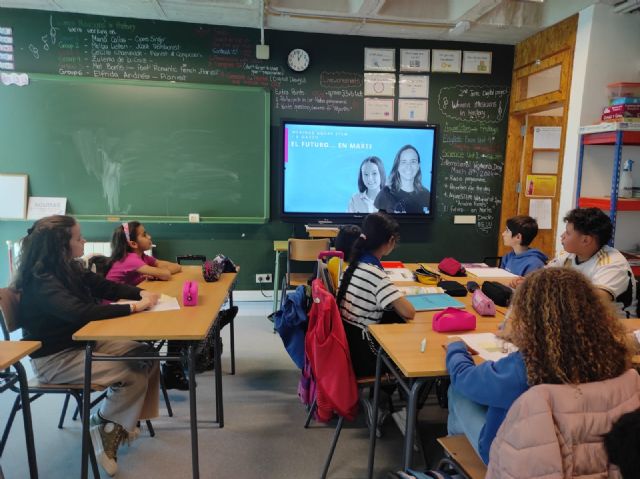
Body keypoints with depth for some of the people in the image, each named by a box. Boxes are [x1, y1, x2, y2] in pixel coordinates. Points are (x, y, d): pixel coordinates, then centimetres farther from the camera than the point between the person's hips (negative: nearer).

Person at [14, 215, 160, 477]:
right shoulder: (41, 282, -24)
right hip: (54, 359, -9)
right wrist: (133, 307, -34)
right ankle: (104, 429, 5)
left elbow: (106, 286, 10)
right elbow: (81, 312, -38)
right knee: (134, 375, -20)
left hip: (82, 342, 9)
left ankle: (120, 422, 13)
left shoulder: (70, 269, 2)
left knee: (146, 356, -5)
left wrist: (140, 293, -8)